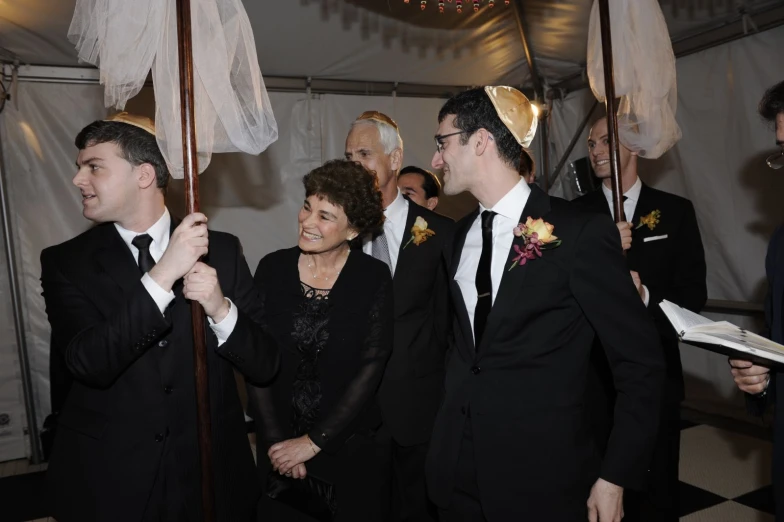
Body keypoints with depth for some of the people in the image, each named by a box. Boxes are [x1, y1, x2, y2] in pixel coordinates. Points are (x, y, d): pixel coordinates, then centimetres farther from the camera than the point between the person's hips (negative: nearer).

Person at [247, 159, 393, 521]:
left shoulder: (374, 278, -9)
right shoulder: (273, 268, -4)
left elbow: (370, 370, -12)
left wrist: (314, 441, -13)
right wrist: (275, 439, -10)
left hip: (352, 447, -1)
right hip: (279, 449, 2)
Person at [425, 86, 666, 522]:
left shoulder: (581, 233, -14)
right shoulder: (460, 234, 5)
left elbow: (640, 363, -10)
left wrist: (614, 477, -10)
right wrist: (456, 408, 8)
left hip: (540, 474, -5)